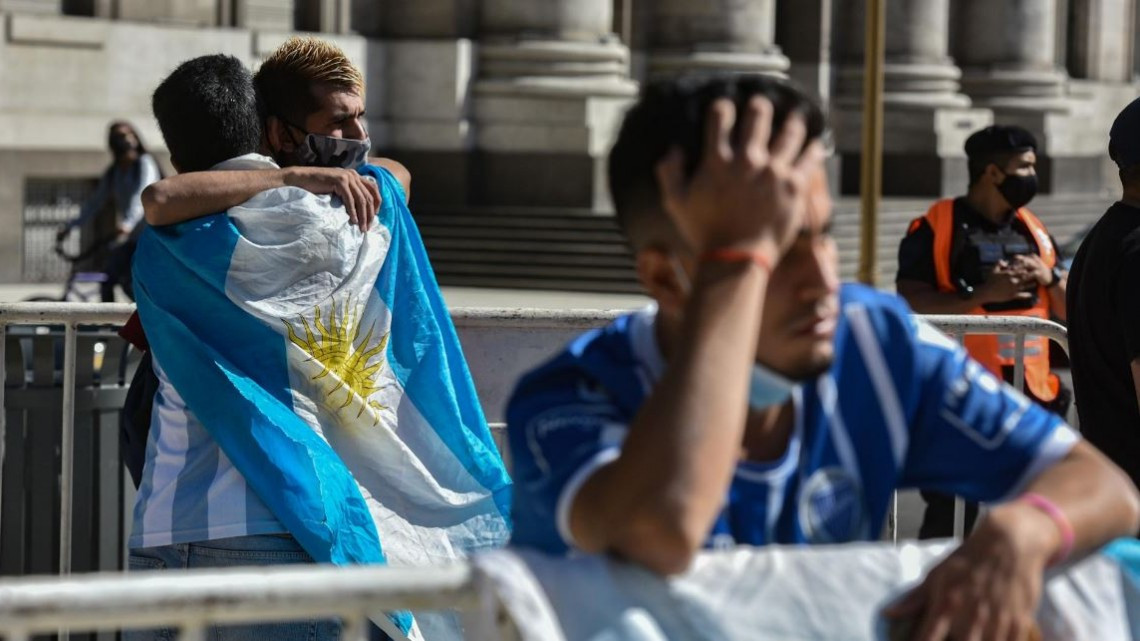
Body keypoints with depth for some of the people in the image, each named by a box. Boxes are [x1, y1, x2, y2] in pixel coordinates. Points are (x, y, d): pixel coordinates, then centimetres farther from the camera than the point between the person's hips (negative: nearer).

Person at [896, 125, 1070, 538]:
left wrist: (1049, 277, -3)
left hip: (1030, 396, 6)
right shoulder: (935, 229, -5)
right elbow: (910, 303, -14)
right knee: (950, 518, -4)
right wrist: (983, 294, -19)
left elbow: (1067, 310, 18)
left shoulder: (1035, 231, 15)